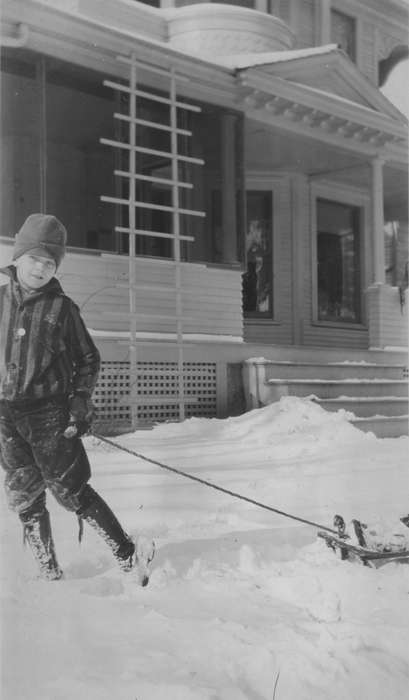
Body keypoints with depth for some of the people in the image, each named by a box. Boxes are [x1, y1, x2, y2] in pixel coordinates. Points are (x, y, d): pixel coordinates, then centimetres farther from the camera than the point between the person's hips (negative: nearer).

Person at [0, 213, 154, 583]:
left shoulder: (61, 307, -3)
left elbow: (88, 360, 5)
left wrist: (80, 404, -5)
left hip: (51, 414, -4)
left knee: (71, 491, -3)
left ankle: (128, 555, 9)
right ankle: (49, 573, 23)